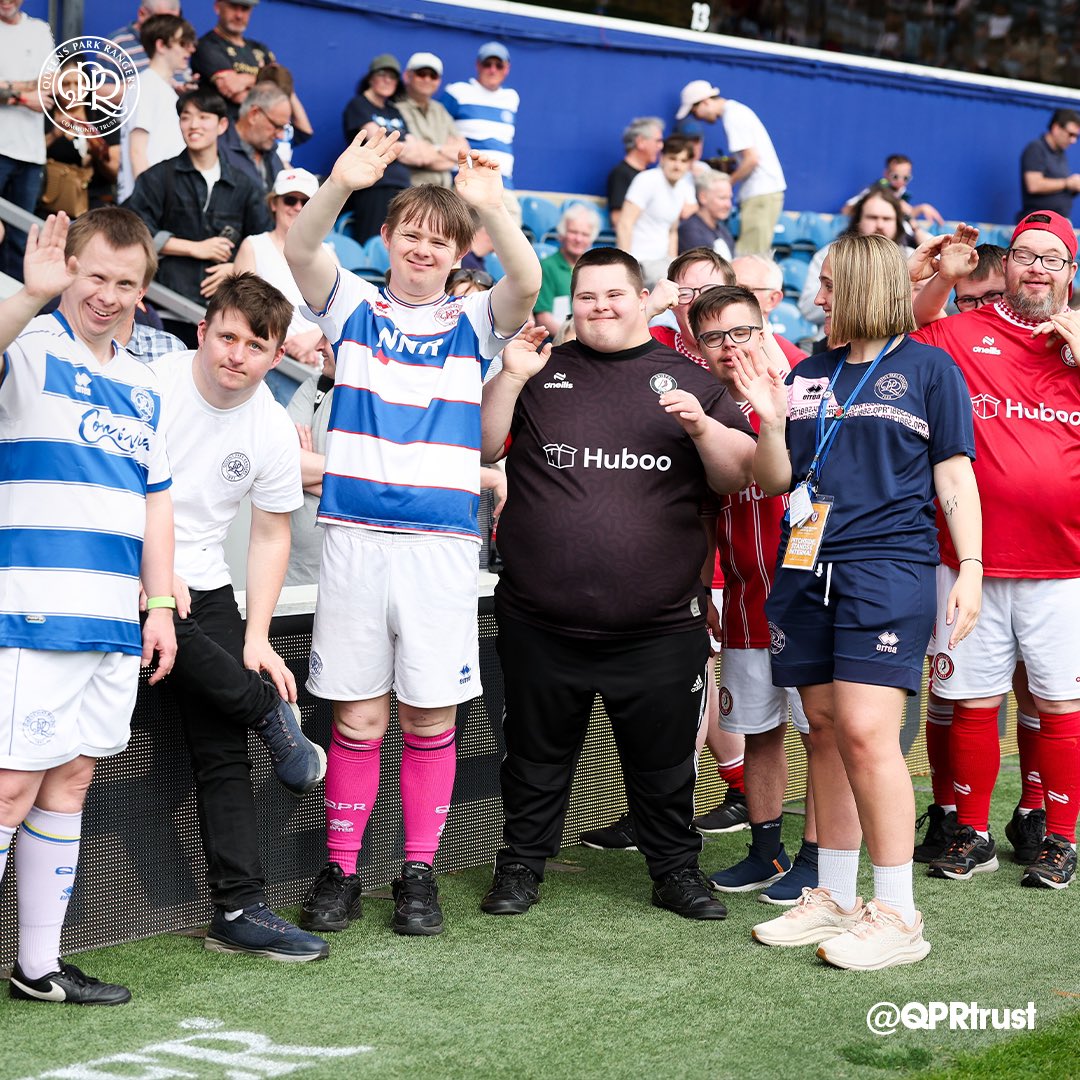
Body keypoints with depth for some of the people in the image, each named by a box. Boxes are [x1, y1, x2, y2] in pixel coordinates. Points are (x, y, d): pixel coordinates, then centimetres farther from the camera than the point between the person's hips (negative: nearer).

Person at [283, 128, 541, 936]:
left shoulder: (473, 324, 8)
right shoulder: (355, 308, 9)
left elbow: (527, 280, -12)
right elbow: (298, 249, -9)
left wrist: (492, 206, -30)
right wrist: (342, 184, -28)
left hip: (442, 543, 0)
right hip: (355, 536, 0)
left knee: (430, 717, 5)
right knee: (357, 717, 4)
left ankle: (420, 873, 17)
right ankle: (341, 872, 15)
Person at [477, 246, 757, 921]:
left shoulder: (688, 380, 8)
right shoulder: (543, 371, 9)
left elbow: (740, 477, 4)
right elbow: (479, 449, 2)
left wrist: (702, 427, -14)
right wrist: (510, 379, -11)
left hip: (661, 625, 0)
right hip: (541, 622, 0)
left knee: (665, 759, 10)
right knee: (538, 754, 12)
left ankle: (676, 869, 26)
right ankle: (522, 865, 27)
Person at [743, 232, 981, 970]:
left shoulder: (929, 368, 4)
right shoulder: (809, 375, 16)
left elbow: (954, 474, 3)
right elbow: (776, 481, 14)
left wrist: (970, 567, -6)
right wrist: (771, 420, -4)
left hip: (888, 567, -6)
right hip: (806, 569, 6)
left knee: (867, 730, -14)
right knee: (825, 730, 9)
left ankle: (898, 914, -8)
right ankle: (835, 897, 18)